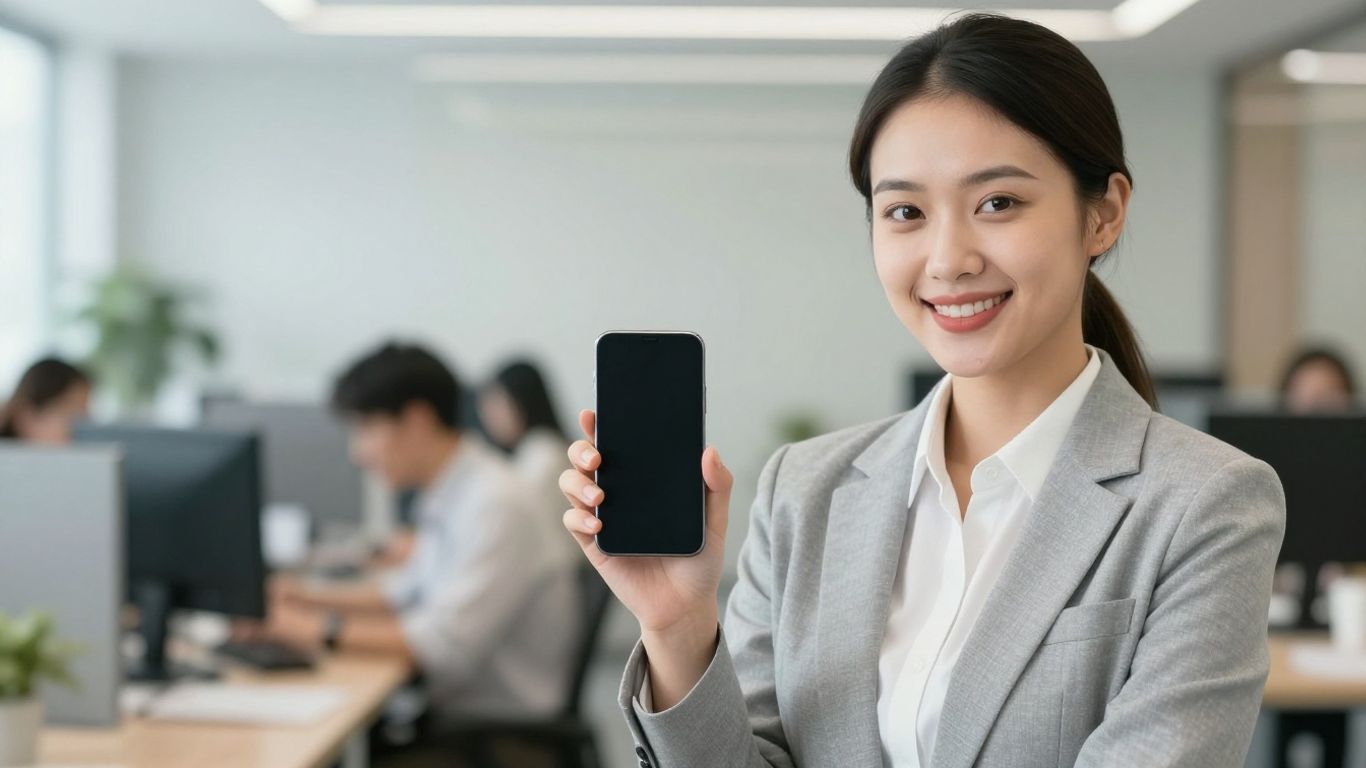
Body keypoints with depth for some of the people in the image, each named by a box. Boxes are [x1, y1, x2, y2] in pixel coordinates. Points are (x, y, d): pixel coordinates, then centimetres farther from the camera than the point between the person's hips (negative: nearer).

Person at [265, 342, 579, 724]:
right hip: (455, 706, 8)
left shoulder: (496, 505, -20)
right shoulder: (449, 492, 5)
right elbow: (414, 591, 22)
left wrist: (321, 630, -18)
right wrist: (313, 599, 10)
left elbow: (446, 643, -25)